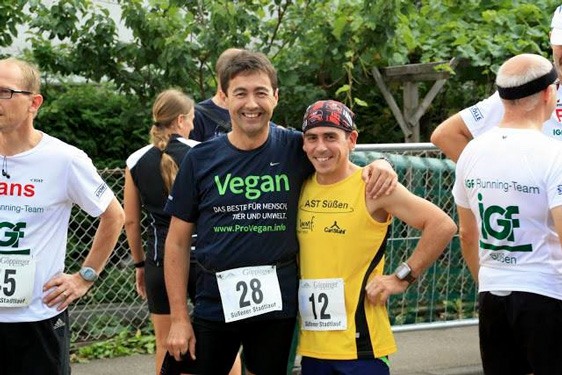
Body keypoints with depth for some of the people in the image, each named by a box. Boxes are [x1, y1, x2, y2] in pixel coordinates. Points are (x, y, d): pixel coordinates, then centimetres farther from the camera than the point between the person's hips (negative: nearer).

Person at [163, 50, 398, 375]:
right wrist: (179, 317, -2)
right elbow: (178, 243, 2)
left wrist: (379, 165, -13)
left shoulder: (295, 149, -3)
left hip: (277, 304, 0)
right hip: (213, 305, 0)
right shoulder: (200, 160, -2)